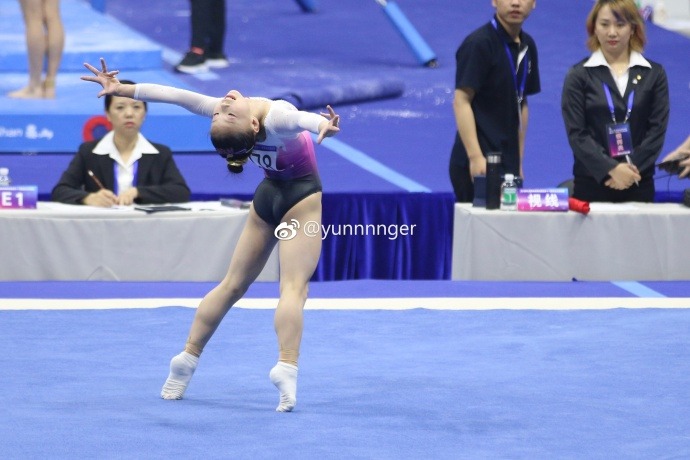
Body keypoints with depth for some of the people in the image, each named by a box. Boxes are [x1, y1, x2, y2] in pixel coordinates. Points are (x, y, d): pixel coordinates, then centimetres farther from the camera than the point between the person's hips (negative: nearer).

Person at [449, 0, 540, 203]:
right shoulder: (479, 43, -11)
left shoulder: (527, 46, 12)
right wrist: (475, 157, -23)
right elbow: (461, 101, -15)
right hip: (479, 164, -7)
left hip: (507, 163, 7)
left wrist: (518, 161, 16)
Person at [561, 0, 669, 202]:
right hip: (591, 183, -1)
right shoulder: (579, 75, 3)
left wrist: (632, 169, -12)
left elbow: (657, 129, 2)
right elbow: (576, 133, -4)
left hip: (639, 183, 1)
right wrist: (611, 169, -16)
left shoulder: (654, 74, 7)